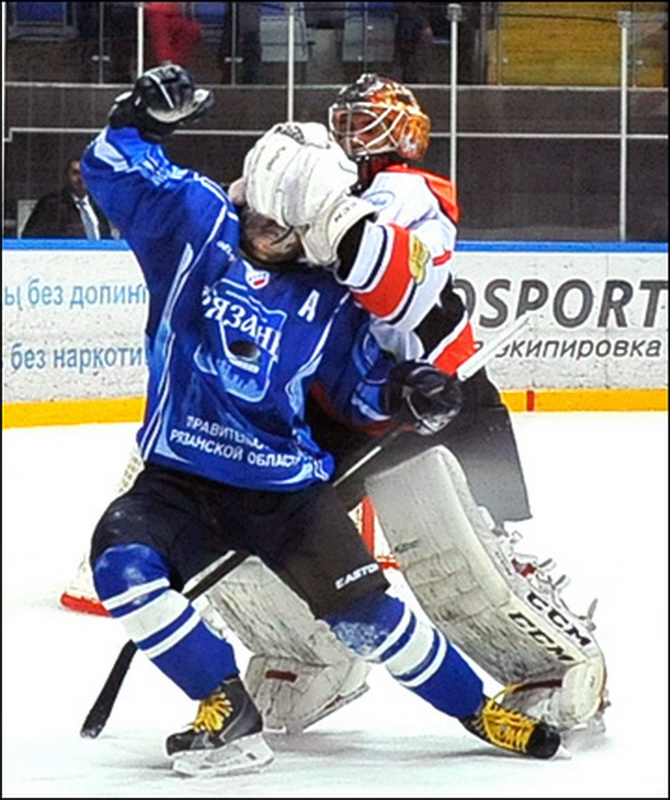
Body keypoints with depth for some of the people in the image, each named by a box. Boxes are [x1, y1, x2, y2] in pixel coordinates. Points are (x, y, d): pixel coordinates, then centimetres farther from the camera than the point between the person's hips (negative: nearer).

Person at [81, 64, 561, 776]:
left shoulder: (329, 298, 4)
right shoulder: (198, 225, -4)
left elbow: (360, 385, 12)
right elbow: (114, 169, -8)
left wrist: (404, 392, -8)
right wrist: (141, 120, -23)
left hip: (286, 484, 1)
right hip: (179, 477, -1)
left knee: (364, 615, -6)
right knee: (123, 562, -28)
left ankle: (481, 711, 16)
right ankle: (226, 708, -16)